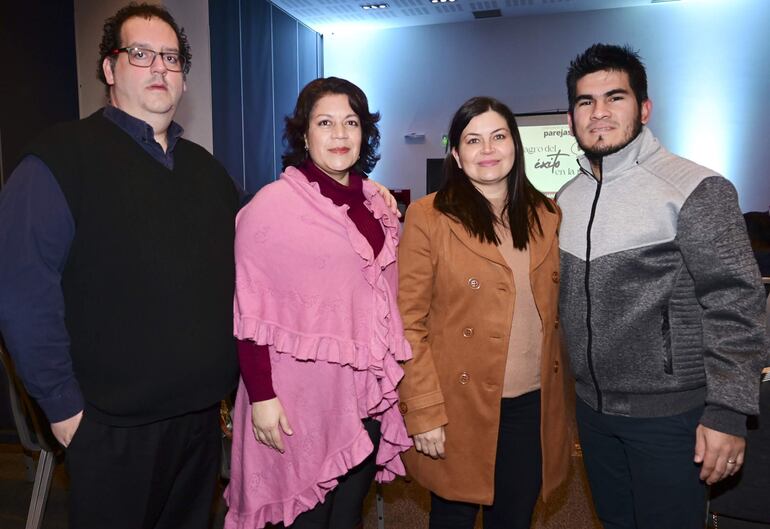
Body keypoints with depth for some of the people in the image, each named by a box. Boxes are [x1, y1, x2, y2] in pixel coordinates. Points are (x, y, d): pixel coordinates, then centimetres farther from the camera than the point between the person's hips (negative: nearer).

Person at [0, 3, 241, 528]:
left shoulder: (206, 168, 10)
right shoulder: (61, 160, -10)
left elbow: (235, 275, 15)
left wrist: (229, 372, 9)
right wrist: (64, 405, -13)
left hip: (204, 412, 6)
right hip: (115, 425, -5)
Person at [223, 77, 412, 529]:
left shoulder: (377, 203, 6)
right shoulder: (273, 203, -11)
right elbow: (252, 313, -12)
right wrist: (261, 396, -14)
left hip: (367, 390, 5)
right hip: (302, 394, -5)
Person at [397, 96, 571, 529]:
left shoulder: (546, 214, 5)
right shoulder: (428, 216, -10)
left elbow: (554, 309, 11)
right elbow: (409, 322, -12)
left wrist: (558, 392, 7)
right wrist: (424, 412, -14)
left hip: (534, 403, 4)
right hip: (460, 405, -3)